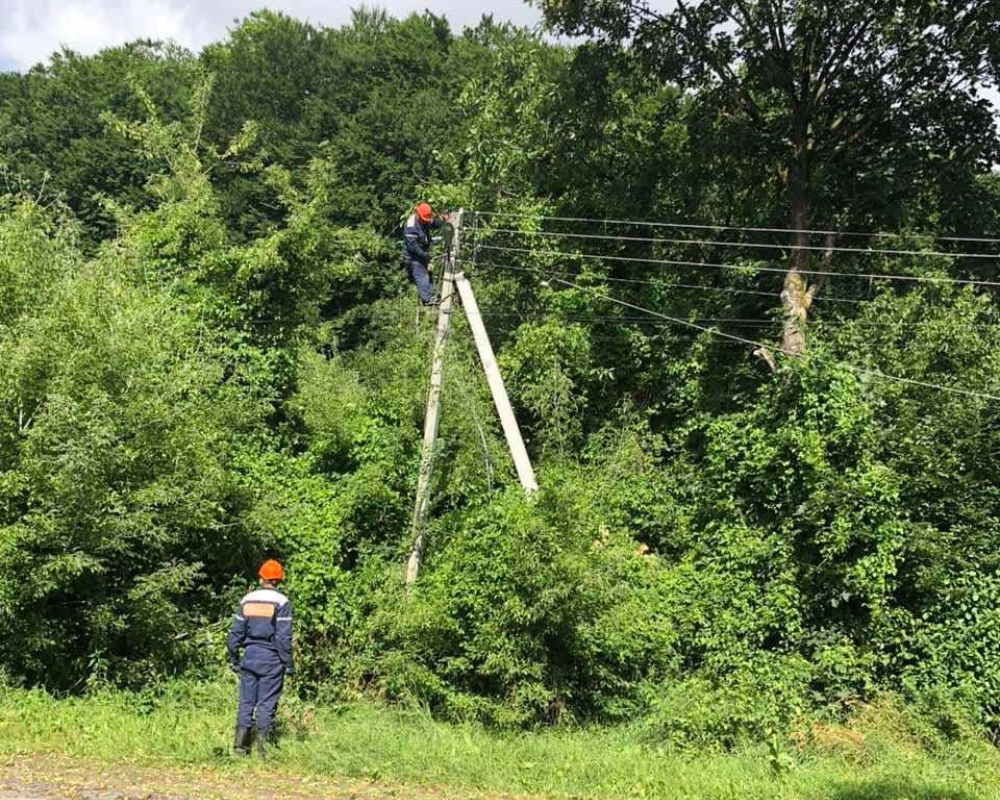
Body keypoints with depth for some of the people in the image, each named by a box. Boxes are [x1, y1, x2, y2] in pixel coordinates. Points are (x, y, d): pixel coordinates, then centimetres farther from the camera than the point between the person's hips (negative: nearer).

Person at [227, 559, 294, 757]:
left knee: (246, 702, 10)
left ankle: (240, 745, 11)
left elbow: (236, 632, 8)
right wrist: (288, 663, -4)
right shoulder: (281, 602, -7)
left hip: (250, 655, 4)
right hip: (271, 658, -4)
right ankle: (263, 747, 3)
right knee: (266, 704, 2)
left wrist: (233, 658, 17)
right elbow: (283, 636, -10)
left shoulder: (247, 600, 6)